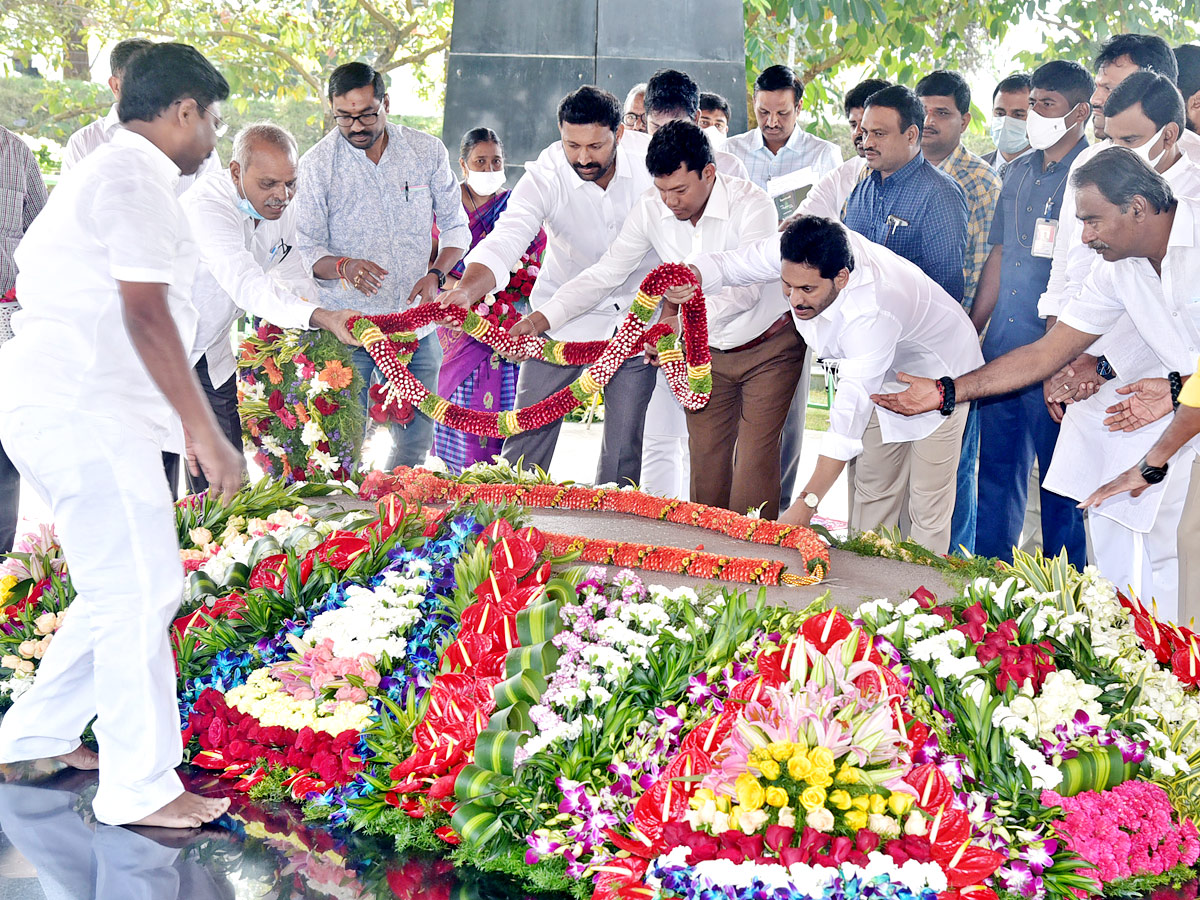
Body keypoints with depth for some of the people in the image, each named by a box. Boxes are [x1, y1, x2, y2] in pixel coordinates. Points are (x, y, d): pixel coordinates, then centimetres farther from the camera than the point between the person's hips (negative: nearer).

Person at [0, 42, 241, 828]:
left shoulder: (108, 172, 22)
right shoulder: (139, 180, -11)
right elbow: (146, 317, -19)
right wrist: (206, 434, -18)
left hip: (73, 410, 11)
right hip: (86, 415, -11)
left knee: (126, 589, 16)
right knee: (139, 593, -7)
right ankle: (141, 787, 0)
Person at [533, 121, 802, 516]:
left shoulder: (751, 203, -25)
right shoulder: (651, 209, -12)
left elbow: (747, 288, -35)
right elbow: (606, 272, -8)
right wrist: (542, 317, -20)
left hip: (769, 349, -4)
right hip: (707, 350, 4)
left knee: (755, 458, -9)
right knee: (705, 456, 5)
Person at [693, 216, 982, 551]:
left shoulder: (871, 314, -45)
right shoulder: (798, 252, -27)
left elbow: (851, 411, -45)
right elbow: (727, 264, -13)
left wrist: (807, 503, -47)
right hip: (886, 375, 7)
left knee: (928, 507, -6)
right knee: (874, 489, 10)